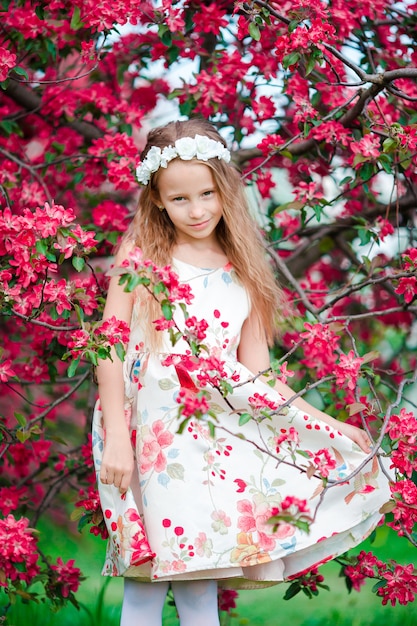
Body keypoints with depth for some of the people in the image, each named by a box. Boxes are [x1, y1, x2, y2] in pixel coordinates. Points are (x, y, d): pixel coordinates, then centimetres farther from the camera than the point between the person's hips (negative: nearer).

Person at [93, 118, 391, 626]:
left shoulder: (243, 274, 14)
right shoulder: (140, 253, 5)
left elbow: (256, 374, 15)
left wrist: (326, 424, 9)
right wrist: (116, 436, -10)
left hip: (219, 439, 3)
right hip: (153, 429, -3)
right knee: (147, 585, -9)